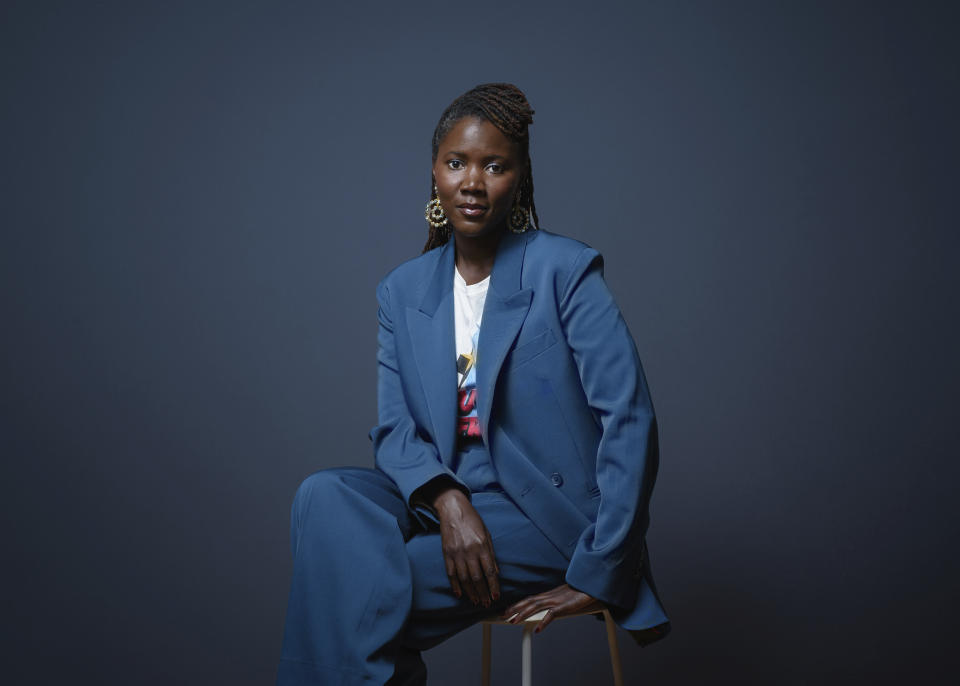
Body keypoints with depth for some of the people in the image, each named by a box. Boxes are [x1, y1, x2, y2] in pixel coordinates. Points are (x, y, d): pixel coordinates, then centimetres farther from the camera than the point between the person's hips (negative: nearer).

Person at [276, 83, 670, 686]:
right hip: (450, 500, 5)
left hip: (545, 515, -5)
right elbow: (394, 428, 2)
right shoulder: (403, 291, 9)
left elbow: (630, 419, -13)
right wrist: (447, 500, -20)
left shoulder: (565, 269, -7)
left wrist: (595, 577, -15)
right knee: (326, 495, -24)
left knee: (358, 594, -24)